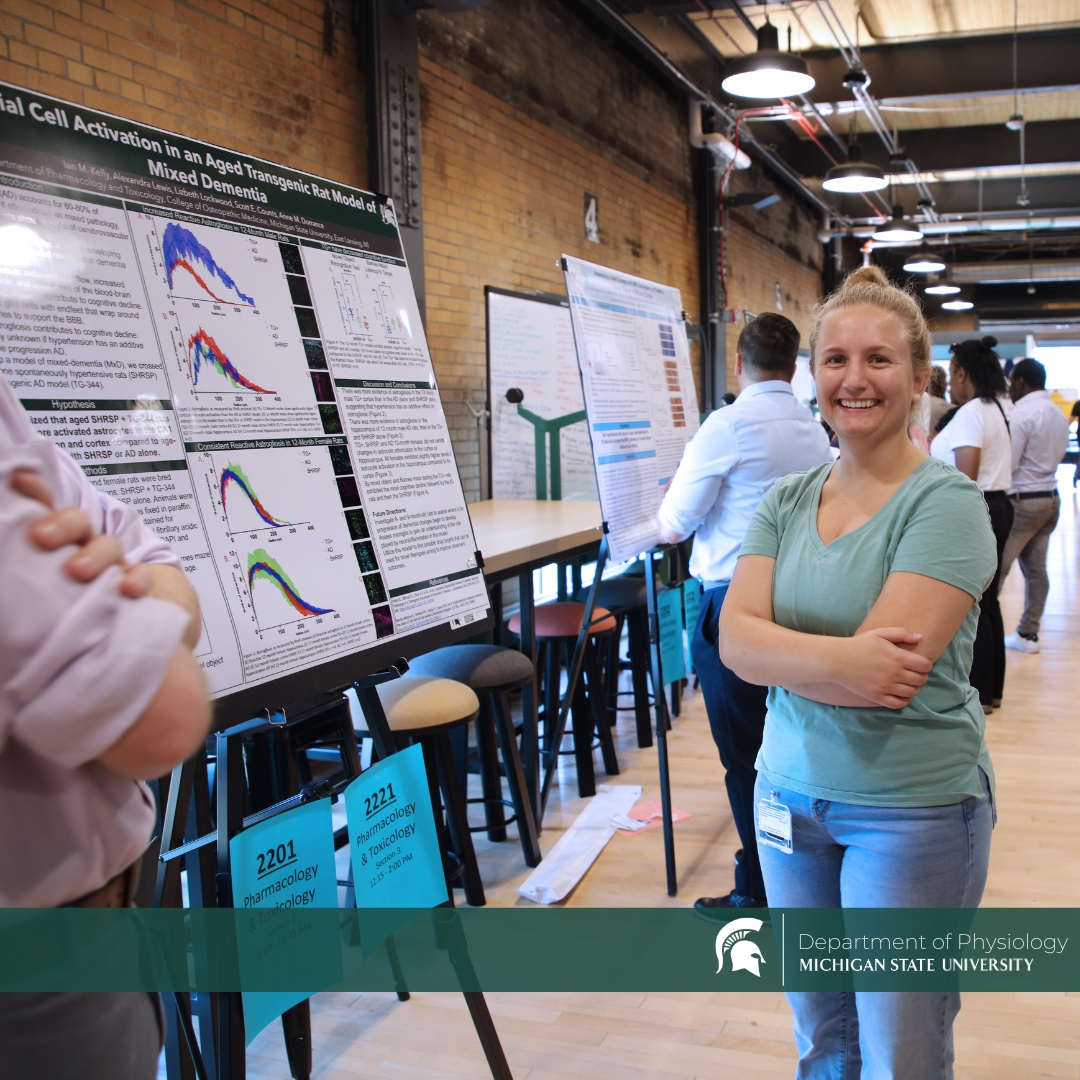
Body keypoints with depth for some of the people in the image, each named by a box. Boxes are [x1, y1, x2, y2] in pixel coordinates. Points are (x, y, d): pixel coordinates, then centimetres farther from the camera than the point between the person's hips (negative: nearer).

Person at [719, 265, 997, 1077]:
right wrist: (835, 658, -26)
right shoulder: (786, 501, 3)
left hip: (915, 808, -5)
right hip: (793, 796, 5)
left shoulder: (945, 502, -14)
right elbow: (736, 639, -10)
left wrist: (783, 653, -14)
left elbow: (892, 672, -24)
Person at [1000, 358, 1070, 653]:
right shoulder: (1059, 415, 12)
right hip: (1050, 497, 9)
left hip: (1022, 500, -9)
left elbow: (1007, 463, -19)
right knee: (1036, 568, 10)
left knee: (995, 568, -6)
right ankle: (1028, 634, 15)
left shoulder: (1021, 414, -16)